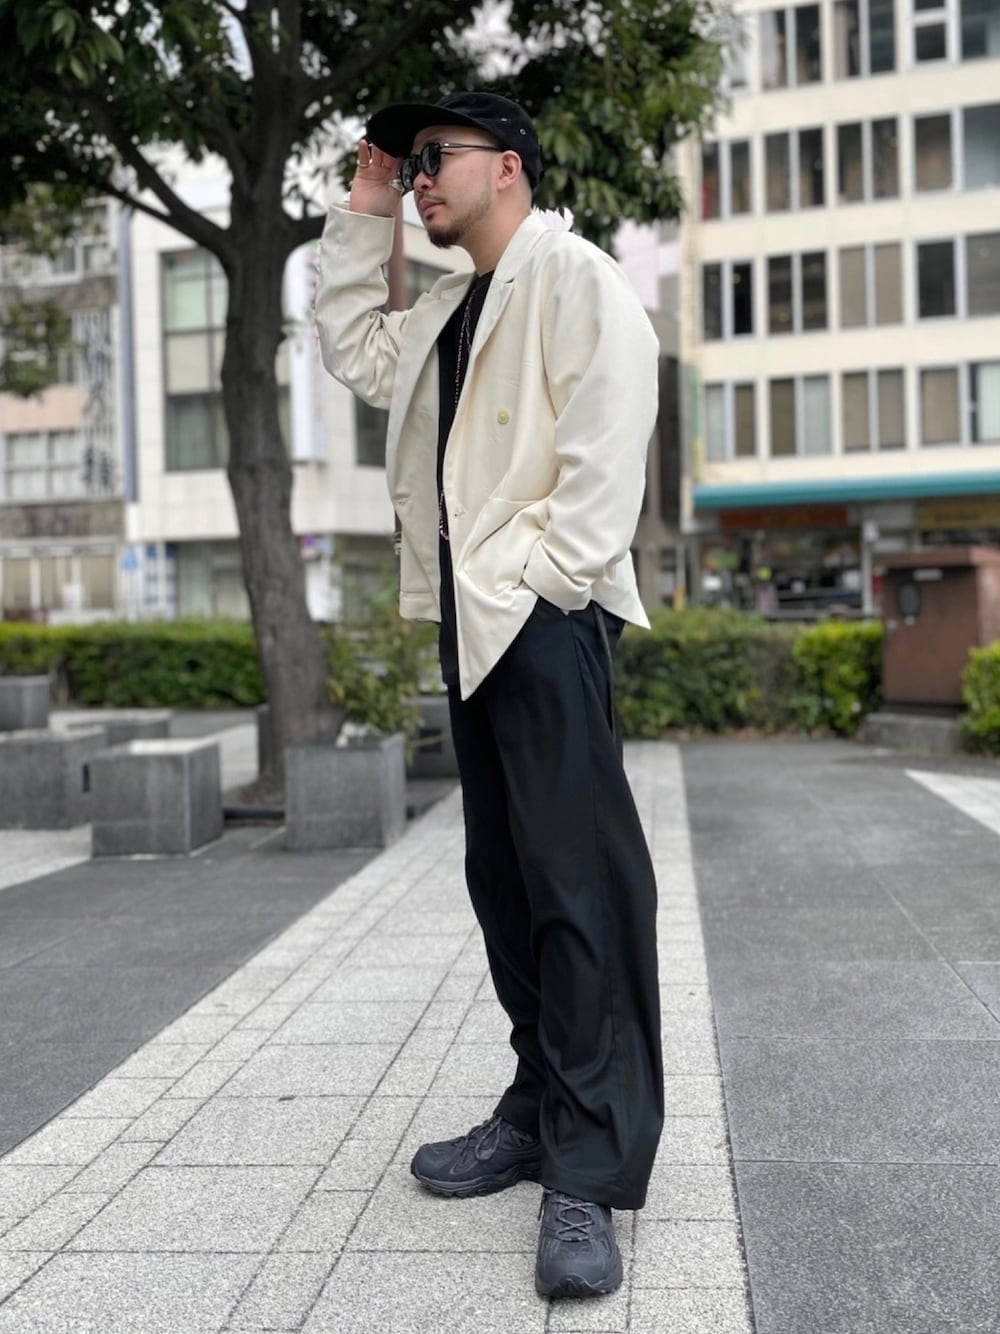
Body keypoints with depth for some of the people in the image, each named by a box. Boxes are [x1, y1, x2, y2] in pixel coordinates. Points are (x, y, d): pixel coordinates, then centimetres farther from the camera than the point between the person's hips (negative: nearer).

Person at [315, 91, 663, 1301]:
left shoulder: (575, 278, -4)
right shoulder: (450, 309, 23)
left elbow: (604, 444, -13)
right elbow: (352, 352, 25)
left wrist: (548, 579, -17)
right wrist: (361, 217, 21)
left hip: (547, 616, -9)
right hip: (474, 621, 9)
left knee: (579, 878, -10)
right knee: (503, 873, 10)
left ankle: (591, 1173, -7)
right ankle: (539, 1109, 21)